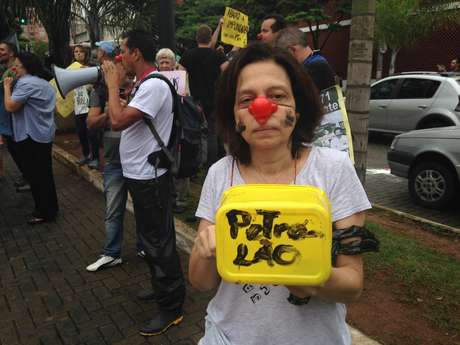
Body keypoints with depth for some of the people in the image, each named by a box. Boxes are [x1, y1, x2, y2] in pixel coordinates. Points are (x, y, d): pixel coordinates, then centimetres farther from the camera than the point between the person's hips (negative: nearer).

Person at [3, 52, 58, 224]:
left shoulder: (26, 83, -16)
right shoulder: (44, 83, 16)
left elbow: (10, 106, -20)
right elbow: (54, 107, 23)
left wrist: (7, 87, -7)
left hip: (31, 137, -10)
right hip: (45, 134, 10)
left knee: (35, 176, -1)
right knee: (44, 174, 15)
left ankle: (44, 212, 7)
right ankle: (50, 207, 24)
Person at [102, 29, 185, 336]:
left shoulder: (154, 85, -21)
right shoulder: (143, 84, 11)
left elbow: (118, 121, -28)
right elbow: (123, 118, 15)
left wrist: (113, 84, -14)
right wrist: (117, 86, 7)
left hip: (149, 177, -10)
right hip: (140, 173, 10)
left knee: (158, 241, 1)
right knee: (151, 236, 21)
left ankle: (171, 307, 16)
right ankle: (162, 287, 40)